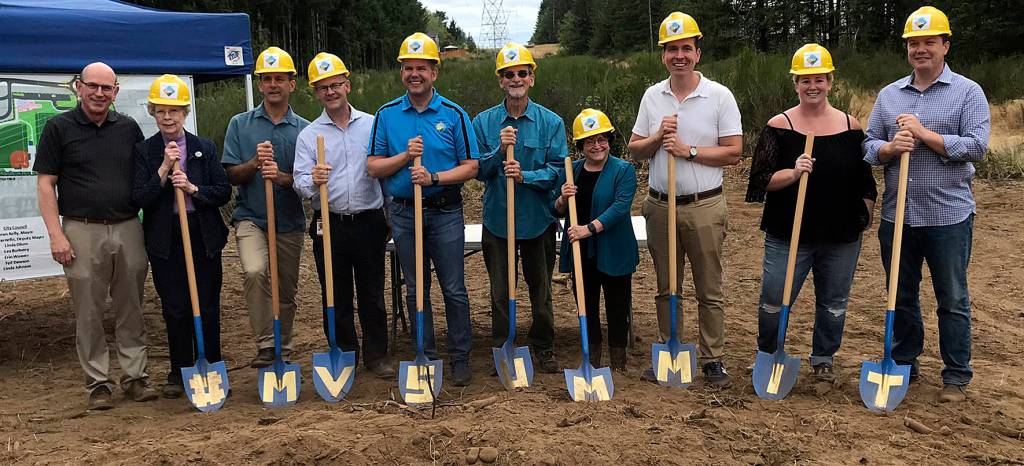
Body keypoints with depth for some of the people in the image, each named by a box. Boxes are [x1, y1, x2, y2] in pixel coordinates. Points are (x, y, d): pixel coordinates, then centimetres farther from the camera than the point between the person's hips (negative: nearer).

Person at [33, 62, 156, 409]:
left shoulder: (129, 128, 10)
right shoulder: (58, 128, 2)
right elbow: (45, 184, -1)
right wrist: (56, 234, -9)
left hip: (129, 228, 3)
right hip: (82, 231, -2)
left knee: (131, 309, 8)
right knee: (88, 313, 3)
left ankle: (135, 376, 18)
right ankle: (98, 383, 13)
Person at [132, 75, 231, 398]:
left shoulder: (205, 148, 5)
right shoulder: (144, 151, 2)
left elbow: (224, 192, 1)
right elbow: (138, 199, -6)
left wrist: (194, 188, -14)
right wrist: (164, 170, -16)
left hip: (204, 236, 1)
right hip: (164, 240, 0)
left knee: (208, 307, 5)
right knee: (174, 309, 5)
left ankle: (211, 369, 19)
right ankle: (179, 372, 19)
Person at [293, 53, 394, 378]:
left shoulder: (372, 125, 5)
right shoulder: (309, 135, 4)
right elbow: (300, 183, -3)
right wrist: (313, 181, -27)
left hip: (369, 222, 0)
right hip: (329, 226, 0)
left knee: (372, 294, 7)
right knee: (336, 297, 8)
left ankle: (376, 355, 19)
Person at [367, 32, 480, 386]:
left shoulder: (453, 114, -2)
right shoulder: (387, 115, 3)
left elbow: (470, 167, -3)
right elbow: (373, 167, 2)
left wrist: (434, 177, -17)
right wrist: (405, 156, -14)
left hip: (445, 213, -2)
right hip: (403, 213, 2)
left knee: (454, 289, 3)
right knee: (416, 289, 11)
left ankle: (461, 357, 15)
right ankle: (425, 356, 24)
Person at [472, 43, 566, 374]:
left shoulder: (551, 122, -2)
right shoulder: (484, 122, 1)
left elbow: (558, 170, -7)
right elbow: (477, 171, -1)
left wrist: (525, 176, -22)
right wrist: (499, 150, -18)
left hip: (538, 219, 0)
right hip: (497, 219, 1)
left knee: (541, 288, 12)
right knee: (500, 292, 9)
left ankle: (544, 348, 28)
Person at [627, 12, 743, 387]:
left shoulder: (720, 96, -5)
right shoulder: (652, 96, 6)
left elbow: (733, 153, -8)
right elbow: (634, 150, 9)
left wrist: (688, 150, -16)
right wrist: (657, 138, -11)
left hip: (704, 206, -3)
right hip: (660, 205, 4)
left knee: (709, 291, 4)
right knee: (666, 289, 13)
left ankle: (713, 360, 14)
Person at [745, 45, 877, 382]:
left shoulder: (850, 126, 5)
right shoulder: (779, 126, -3)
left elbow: (865, 181, 13)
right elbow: (762, 179, -8)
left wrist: (864, 216, 5)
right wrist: (793, 173, -24)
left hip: (841, 238, 3)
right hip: (788, 234, -2)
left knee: (834, 303, 14)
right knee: (774, 301, 3)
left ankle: (823, 358, 33)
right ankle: (767, 355, 26)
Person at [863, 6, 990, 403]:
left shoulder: (967, 92, -2)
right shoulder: (888, 95, 10)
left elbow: (976, 146, -12)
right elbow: (869, 146, 7)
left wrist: (925, 134, -17)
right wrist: (890, 148, -14)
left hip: (948, 215, -3)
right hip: (897, 216, 4)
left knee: (952, 300, 6)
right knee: (902, 296, 14)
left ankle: (956, 377, 18)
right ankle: (904, 364, 28)